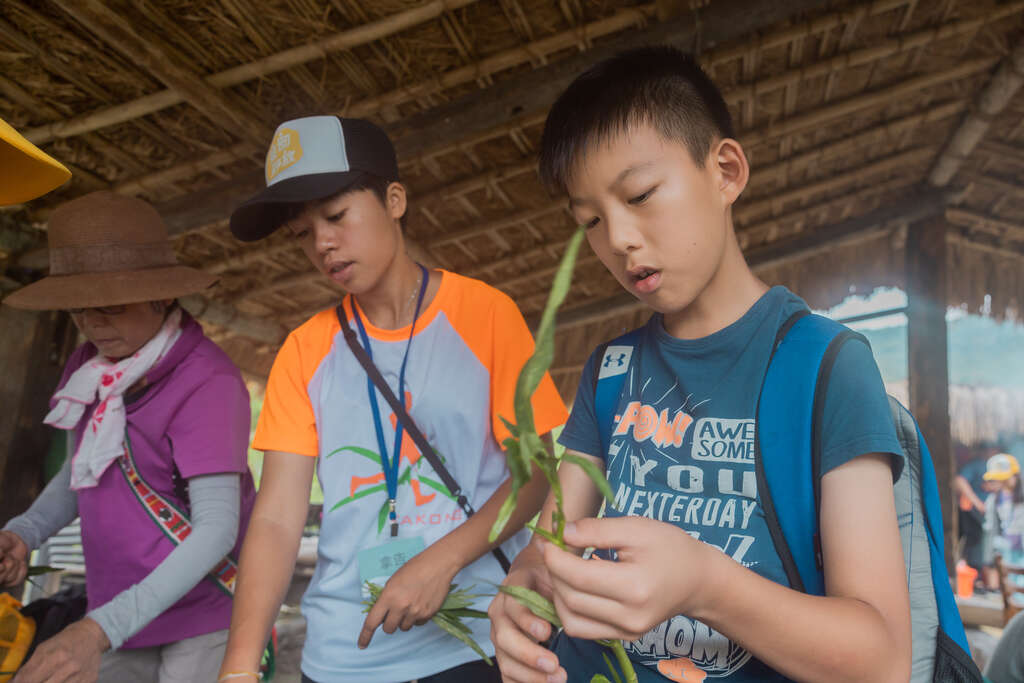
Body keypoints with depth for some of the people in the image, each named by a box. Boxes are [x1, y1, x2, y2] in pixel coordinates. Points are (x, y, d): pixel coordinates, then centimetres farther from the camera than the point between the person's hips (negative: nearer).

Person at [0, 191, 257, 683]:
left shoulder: (207, 383, -21)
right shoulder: (88, 370, 0)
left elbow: (217, 527, -24)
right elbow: (80, 472, 14)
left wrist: (100, 630, -31)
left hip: (205, 618, -5)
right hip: (123, 620, 6)